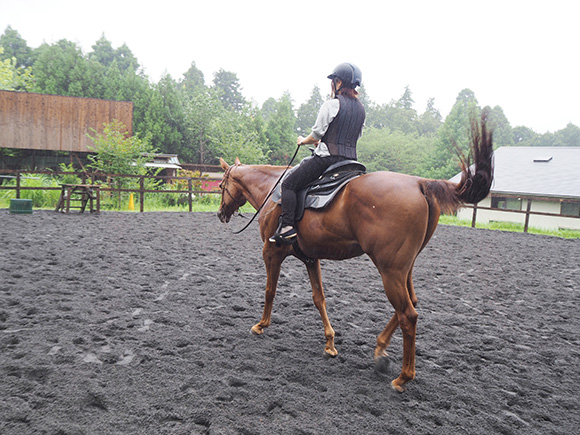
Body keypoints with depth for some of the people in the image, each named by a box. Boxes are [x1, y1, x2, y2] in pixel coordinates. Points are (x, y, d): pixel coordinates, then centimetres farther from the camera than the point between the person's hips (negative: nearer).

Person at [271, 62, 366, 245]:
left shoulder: (331, 104, -9)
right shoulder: (361, 108, 13)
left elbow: (317, 133, -8)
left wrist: (304, 141, 13)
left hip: (327, 158, -8)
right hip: (350, 159, 8)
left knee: (288, 184, -1)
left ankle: (287, 227, -12)